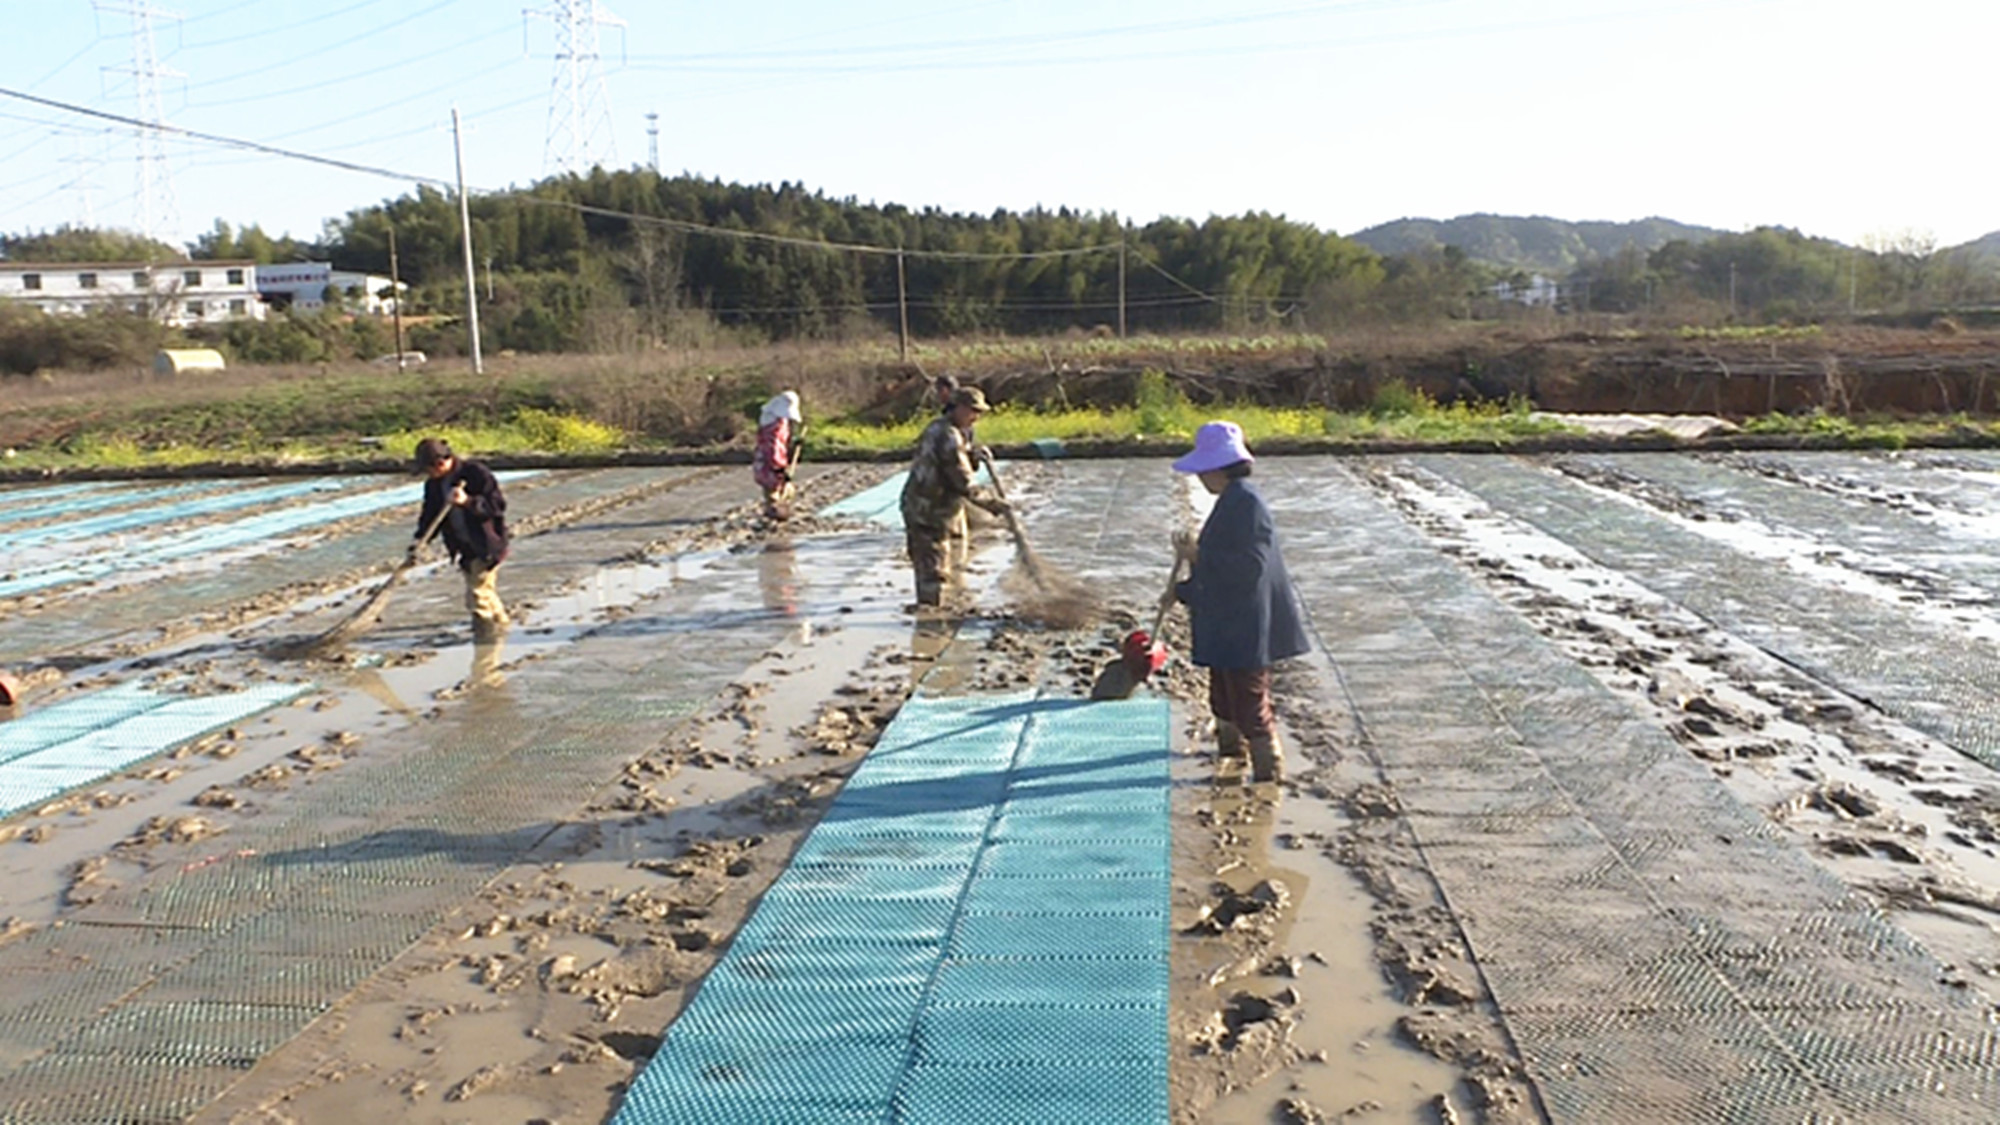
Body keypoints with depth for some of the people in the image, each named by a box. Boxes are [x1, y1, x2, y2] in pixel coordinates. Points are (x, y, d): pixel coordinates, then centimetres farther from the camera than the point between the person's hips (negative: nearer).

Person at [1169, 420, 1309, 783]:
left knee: (1250, 704, -2)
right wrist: (1182, 591, 22)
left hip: (1245, 628, -11)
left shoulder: (1246, 503, -20)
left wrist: (1199, 555, -23)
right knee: (1224, 699, 22)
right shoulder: (1229, 503, 12)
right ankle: (1231, 760, 37)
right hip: (1225, 626, 11)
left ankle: (1268, 774, 8)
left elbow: (1248, 566, -27)